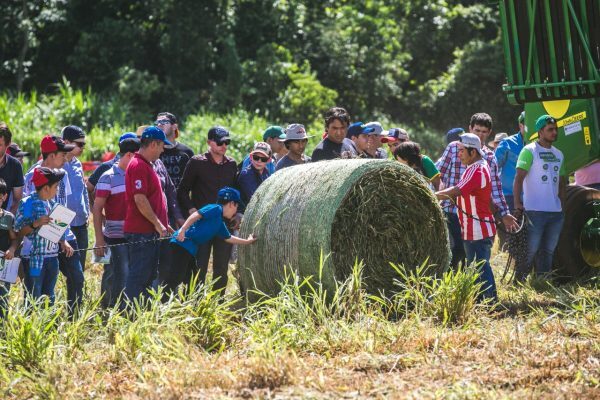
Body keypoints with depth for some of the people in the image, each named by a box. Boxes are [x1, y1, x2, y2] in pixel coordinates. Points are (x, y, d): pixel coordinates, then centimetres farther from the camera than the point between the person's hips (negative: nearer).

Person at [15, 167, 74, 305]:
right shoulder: (27, 203, -10)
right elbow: (19, 232, -12)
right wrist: (36, 224, -26)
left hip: (52, 257, 8)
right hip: (34, 258, -8)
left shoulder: (52, 203, 12)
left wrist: (63, 241, 5)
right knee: (33, 298, -6)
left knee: (49, 298, 12)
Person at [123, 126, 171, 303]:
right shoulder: (138, 166, -15)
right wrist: (157, 223, -17)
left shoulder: (146, 166, 18)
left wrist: (161, 223, 22)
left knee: (148, 277, 13)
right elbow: (139, 199, -22)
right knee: (138, 276, -9)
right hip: (141, 232, -10)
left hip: (150, 231, 11)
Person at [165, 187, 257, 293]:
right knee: (178, 276, -16)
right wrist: (183, 229, -25)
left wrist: (247, 241, 49)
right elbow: (196, 215, -16)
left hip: (191, 249, 10)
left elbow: (229, 238, 39)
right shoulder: (216, 209, -5)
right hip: (183, 243, -10)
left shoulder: (221, 224, 23)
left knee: (189, 280, 14)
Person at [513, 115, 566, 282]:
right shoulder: (529, 151, -6)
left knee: (548, 251, 11)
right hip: (535, 211, -7)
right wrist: (517, 203, -19)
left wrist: (562, 205, 16)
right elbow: (519, 178, -12)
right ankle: (519, 282, 2)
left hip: (556, 212, 7)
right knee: (530, 250, -5)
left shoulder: (558, 154, 16)